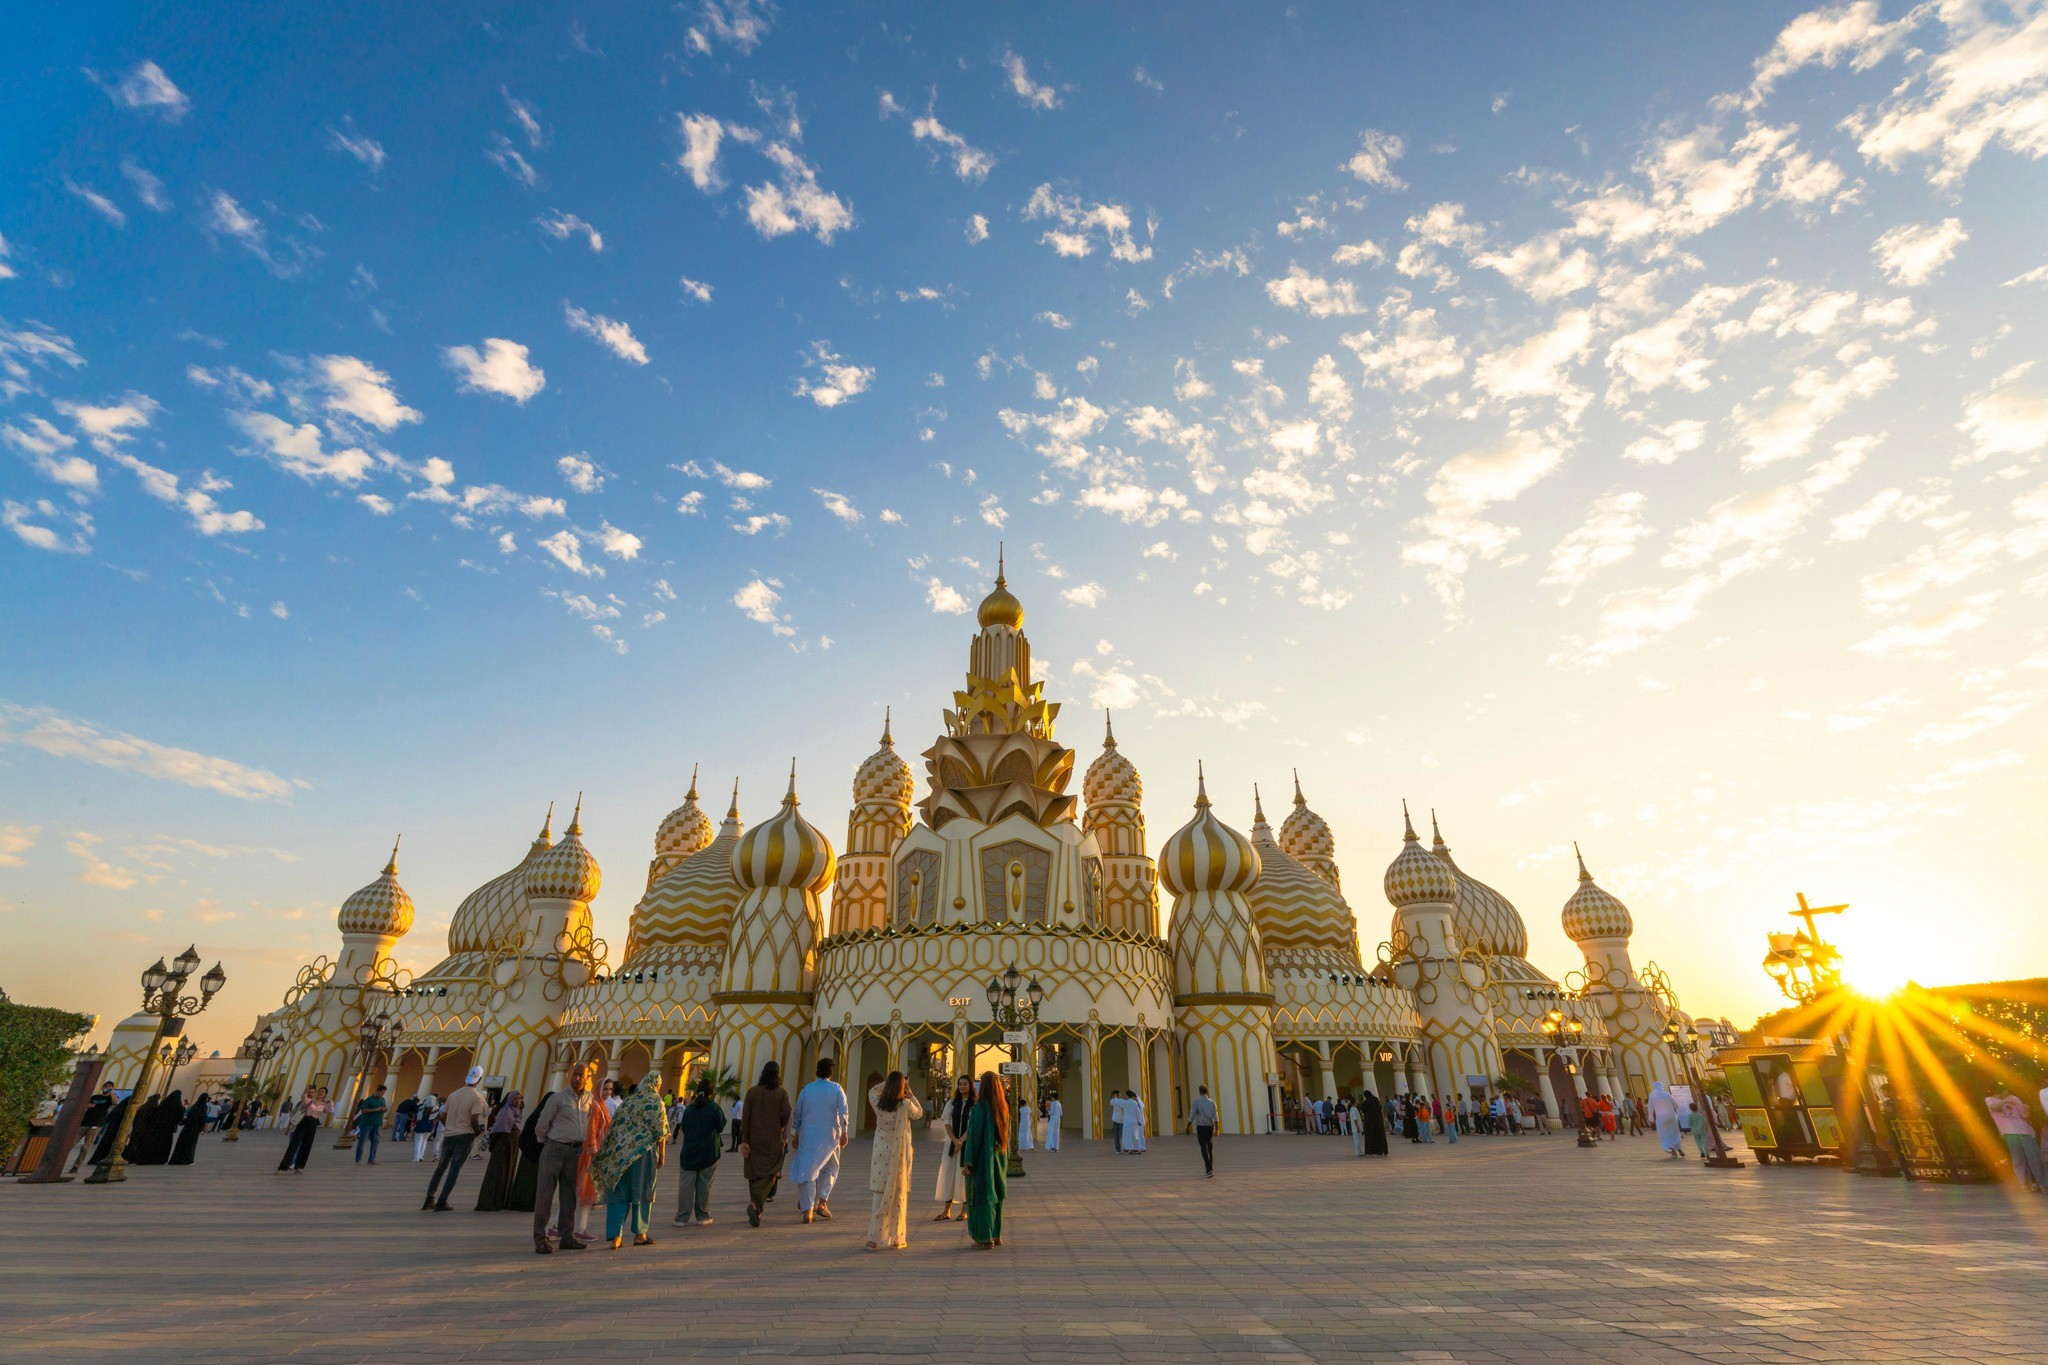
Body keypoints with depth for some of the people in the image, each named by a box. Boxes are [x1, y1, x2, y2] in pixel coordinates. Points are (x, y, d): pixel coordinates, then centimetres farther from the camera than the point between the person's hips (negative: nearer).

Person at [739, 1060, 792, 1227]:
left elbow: (745, 1117, -4)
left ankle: (757, 1211, 20)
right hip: (773, 1140, -2)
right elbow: (786, 1115, -10)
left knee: (754, 1174, 15)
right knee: (769, 1174, 3)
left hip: (753, 1139, 3)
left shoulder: (752, 1091, -1)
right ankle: (755, 1204, -18)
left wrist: (743, 1141, -3)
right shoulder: (782, 1093, -6)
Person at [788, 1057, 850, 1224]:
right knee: (830, 1169, 17)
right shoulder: (836, 1088, -3)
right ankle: (822, 1203, 8)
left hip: (808, 1135, 1)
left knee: (808, 1171, 5)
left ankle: (807, 1210, -2)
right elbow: (843, 1112, -8)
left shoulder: (806, 1089, 4)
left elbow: (797, 1114, 8)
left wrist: (795, 1135, 17)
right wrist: (844, 1133, -2)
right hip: (829, 1135, -1)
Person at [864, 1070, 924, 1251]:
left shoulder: (878, 1104, -7)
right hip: (899, 1155, -2)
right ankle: (897, 1238, 16)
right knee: (899, 1196, 9)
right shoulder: (906, 1105, -14)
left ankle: (875, 1238, 7)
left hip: (881, 1153, 2)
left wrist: (888, 1082, 16)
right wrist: (910, 1094, 8)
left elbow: (872, 1091, 16)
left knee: (878, 1195, 7)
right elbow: (919, 1114, 6)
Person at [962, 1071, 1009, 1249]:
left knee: (981, 1195, 3)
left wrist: (967, 1162, -16)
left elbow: (973, 1135, -19)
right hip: (999, 1157, 6)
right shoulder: (1004, 1107, 3)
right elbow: (1007, 1133, 11)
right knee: (996, 1194, 17)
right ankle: (996, 1235, 23)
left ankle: (985, 1238, 4)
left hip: (982, 1156, -6)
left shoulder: (980, 1106, -17)